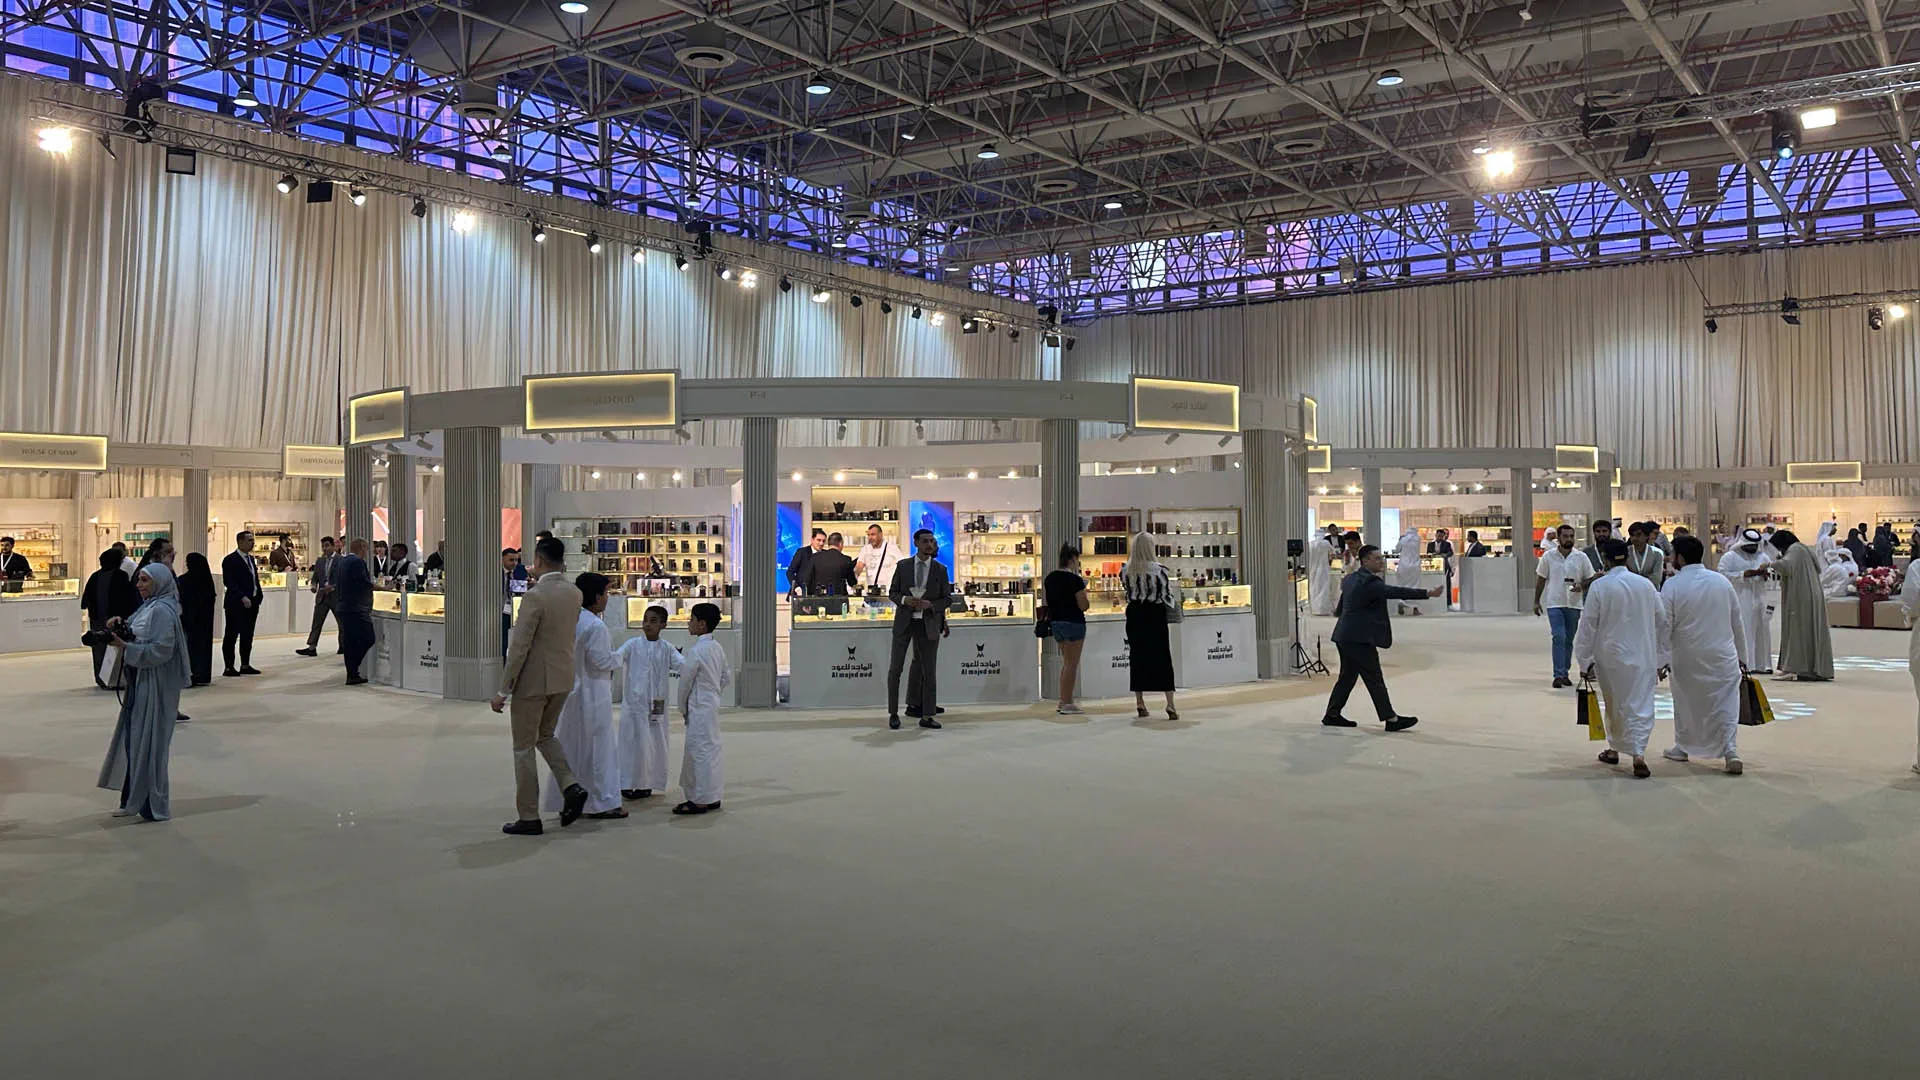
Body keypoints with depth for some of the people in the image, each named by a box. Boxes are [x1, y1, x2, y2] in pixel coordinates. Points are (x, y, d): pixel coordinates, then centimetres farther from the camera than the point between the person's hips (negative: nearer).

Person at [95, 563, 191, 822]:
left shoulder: (162, 611, -16)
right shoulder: (149, 606, 13)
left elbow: (160, 650, -22)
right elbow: (140, 637, 16)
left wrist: (125, 648, -20)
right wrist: (123, 627, 0)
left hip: (155, 686, -10)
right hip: (140, 683, 10)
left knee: (148, 742, -3)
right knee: (134, 739, 13)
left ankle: (153, 805, 6)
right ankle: (134, 800, 21)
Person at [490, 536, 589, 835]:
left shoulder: (535, 596, -19)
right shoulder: (574, 593, 2)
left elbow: (519, 648, -19)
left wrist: (503, 691, -13)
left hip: (533, 681, -7)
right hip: (563, 678, 7)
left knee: (524, 748, 6)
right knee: (545, 735, 25)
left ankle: (529, 818, 11)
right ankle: (570, 787, 6)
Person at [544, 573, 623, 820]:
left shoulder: (569, 620, 5)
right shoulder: (596, 626, -19)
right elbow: (601, 660, -19)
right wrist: (618, 659, 0)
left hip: (570, 692, 8)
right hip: (592, 693, -8)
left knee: (570, 748, 15)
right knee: (599, 746, 2)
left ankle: (565, 800, 22)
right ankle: (603, 802, 8)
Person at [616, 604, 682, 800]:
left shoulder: (666, 649, 8)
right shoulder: (633, 645, 1)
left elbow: (683, 666, -3)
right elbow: (617, 658, -12)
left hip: (656, 704, 3)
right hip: (634, 701, -3)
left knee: (655, 743, 6)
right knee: (633, 742, -4)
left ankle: (646, 783, 17)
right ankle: (627, 784, 5)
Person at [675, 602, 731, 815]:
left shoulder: (696, 651, -17)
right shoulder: (717, 648, 9)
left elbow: (685, 682, -11)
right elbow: (727, 677, 16)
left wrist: (682, 709, 0)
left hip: (699, 708, -9)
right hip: (713, 704, 9)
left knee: (700, 751, -4)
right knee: (710, 749, 13)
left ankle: (700, 801, -1)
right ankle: (712, 797, 20)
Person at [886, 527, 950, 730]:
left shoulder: (940, 570, 3)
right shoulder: (903, 566, 2)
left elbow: (947, 598, 4)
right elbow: (892, 592, 5)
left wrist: (930, 605, -14)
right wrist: (905, 600, -15)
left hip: (928, 623, 1)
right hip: (904, 622, -1)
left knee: (928, 669, 5)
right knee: (895, 668, 0)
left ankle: (927, 716, 12)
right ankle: (893, 713, 11)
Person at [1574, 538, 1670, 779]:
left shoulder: (1599, 587, -10)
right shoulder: (1645, 584, 1)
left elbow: (1588, 626, -8)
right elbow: (1662, 622, 8)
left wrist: (1585, 661, 1)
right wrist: (1661, 658, 18)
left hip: (1611, 655, -2)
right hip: (1643, 656, 2)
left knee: (1614, 704, 16)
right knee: (1640, 705, 1)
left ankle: (1614, 749, 29)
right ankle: (1638, 754, -14)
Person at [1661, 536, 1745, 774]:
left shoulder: (1672, 586, -10)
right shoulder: (1722, 581, 1)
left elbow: (1664, 626, -10)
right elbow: (1737, 623, 9)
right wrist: (1739, 654, 19)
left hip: (1688, 657, -2)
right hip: (1723, 655, 2)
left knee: (1685, 701, 16)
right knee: (1726, 703, 3)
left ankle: (1682, 748, 29)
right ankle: (1730, 750, -11)